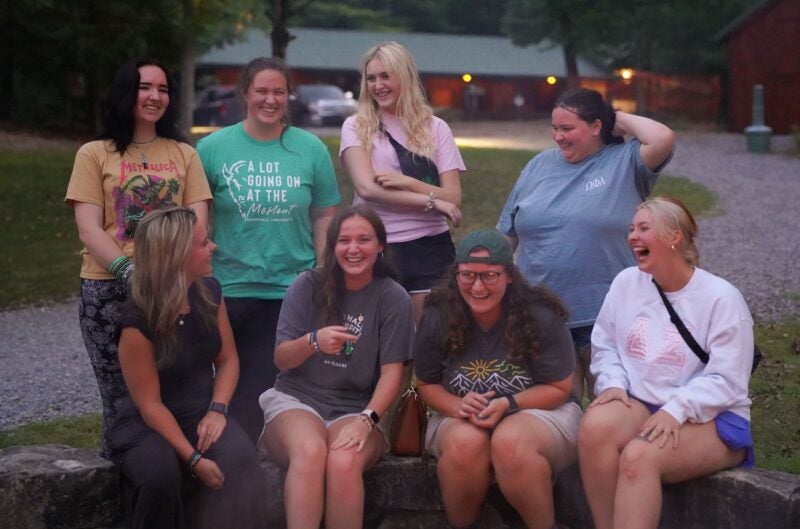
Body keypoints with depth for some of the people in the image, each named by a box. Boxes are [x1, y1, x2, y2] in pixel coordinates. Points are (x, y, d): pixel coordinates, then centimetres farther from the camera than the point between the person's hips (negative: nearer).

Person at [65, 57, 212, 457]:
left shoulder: (185, 154, 14)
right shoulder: (95, 154, 8)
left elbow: (197, 224, 5)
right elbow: (89, 231, -2)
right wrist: (130, 271, -17)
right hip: (109, 290, -1)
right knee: (120, 397, -2)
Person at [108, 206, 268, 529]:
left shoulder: (209, 291, -3)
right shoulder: (138, 322, -20)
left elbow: (227, 360, 6)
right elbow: (150, 404, -17)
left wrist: (217, 410, -11)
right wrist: (193, 459, -24)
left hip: (201, 414, 4)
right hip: (147, 425, -4)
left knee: (237, 460, -29)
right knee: (161, 475, -36)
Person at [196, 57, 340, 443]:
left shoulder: (311, 149, 5)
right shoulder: (213, 148, 1)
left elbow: (324, 216, 8)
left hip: (296, 291, 1)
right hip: (233, 291, -1)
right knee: (244, 386, 3)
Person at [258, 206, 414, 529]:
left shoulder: (393, 298, 0)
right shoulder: (308, 285, 1)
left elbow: (392, 372, -3)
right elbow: (281, 359, 1)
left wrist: (366, 420, -21)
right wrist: (313, 342, -21)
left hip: (356, 409, 0)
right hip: (295, 399, 0)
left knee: (344, 461, -34)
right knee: (310, 451, -35)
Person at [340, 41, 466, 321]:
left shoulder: (435, 128, 5)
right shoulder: (356, 127, 2)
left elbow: (453, 199, -2)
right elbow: (367, 188, -12)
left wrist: (406, 182, -16)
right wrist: (431, 199, -12)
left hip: (430, 249, 1)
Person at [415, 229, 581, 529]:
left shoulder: (540, 318, -14)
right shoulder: (437, 318, -8)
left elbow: (559, 389, -8)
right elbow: (427, 384, 3)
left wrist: (508, 404, -25)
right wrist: (458, 406, -20)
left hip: (539, 411, -2)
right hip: (459, 419, 2)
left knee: (511, 442, -37)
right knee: (465, 443, -35)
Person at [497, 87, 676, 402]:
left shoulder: (625, 163, 0)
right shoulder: (540, 165, 10)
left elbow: (663, 138, -21)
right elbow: (507, 235, 15)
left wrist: (621, 119, -4)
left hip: (604, 315, -3)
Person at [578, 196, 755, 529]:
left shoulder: (721, 298, -7)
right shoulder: (626, 282, 8)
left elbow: (725, 380, -11)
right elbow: (604, 346, 13)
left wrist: (676, 409, -24)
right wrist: (613, 384, -7)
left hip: (711, 418, -4)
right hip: (640, 405, 4)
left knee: (638, 456, -34)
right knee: (595, 426, -31)